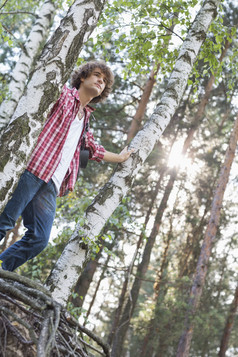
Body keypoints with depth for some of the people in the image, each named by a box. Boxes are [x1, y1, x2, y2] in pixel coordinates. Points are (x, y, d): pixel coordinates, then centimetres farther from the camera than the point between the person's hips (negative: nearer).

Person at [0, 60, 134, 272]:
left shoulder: (85, 119, 28)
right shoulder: (64, 95, 8)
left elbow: (93, 150, 42)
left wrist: (118, 158, 50)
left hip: (51, 185, 7)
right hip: (33, 169, -7)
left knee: (38, 239, -2)